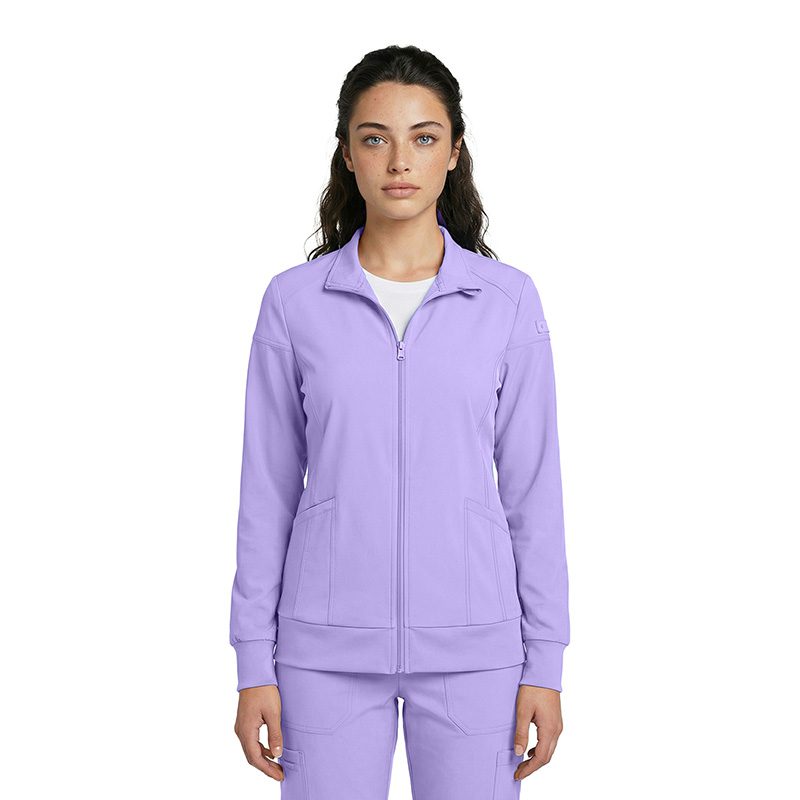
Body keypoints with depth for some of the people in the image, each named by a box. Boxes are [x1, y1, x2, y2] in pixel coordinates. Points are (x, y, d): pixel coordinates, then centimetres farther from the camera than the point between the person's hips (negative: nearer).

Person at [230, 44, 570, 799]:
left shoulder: (508, 299, 0)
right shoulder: (294, 301, 0)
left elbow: (532, 488, 2)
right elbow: (268, 489, 3)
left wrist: (545, 663, 0)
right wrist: (254, 665, 0)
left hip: (470, 645, 0)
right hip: (331, 646, 0)